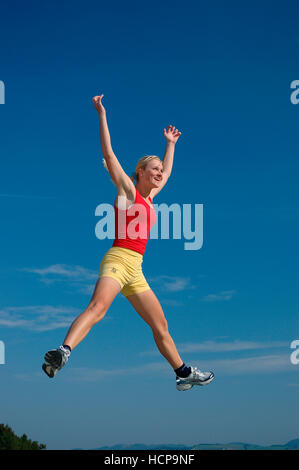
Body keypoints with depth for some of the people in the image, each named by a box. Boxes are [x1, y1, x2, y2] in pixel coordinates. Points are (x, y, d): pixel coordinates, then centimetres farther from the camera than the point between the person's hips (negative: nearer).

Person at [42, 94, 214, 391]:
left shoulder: (149, 197, 23)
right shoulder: (127, 189, 5)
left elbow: (167, 173, 42)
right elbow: (108, 153, -2)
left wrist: (171, 143, 49)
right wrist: (102, 114, -1)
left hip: (136, 270, 8)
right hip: (118, 259, -8)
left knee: (160, 325, 13)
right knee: (98, 306, -34)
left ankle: (184, 374, 23)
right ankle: (62, 353, -49)